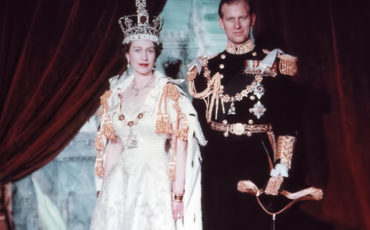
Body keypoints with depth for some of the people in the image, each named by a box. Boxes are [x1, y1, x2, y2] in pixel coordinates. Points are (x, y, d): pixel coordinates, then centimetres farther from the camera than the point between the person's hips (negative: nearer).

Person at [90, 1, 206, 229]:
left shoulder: (169, 92, -6)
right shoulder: (115, 94, 7)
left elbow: (180, 146, -9)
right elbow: (113, 144, 12)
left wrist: (178, 195, -13)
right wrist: (104, 187, 11)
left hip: (156, 179, -4)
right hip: (121, 180, 4)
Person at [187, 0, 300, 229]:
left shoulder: (275, 64, 1)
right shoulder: (206, 68, 9)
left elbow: (287, 124, -3)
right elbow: (196, 121, 12)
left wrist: (280, 172, -10)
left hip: (257, 161, -2)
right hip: (216, 164, 2)